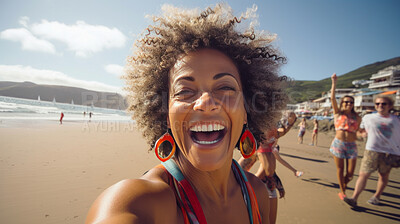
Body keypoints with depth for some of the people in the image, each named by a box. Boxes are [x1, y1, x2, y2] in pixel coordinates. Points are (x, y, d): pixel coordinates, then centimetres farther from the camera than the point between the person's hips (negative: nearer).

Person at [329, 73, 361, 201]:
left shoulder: (357, 118, 9)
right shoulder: (338, 113, 2)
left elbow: (356, 131, 18)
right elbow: (332, 98, -8)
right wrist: (334, 83, -12)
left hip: (351, 145, 2)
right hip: (338, 143, -2)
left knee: (350, 173, 3)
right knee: (340, 169, 7)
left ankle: (344, 185, 35)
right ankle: (342, 192, 24)